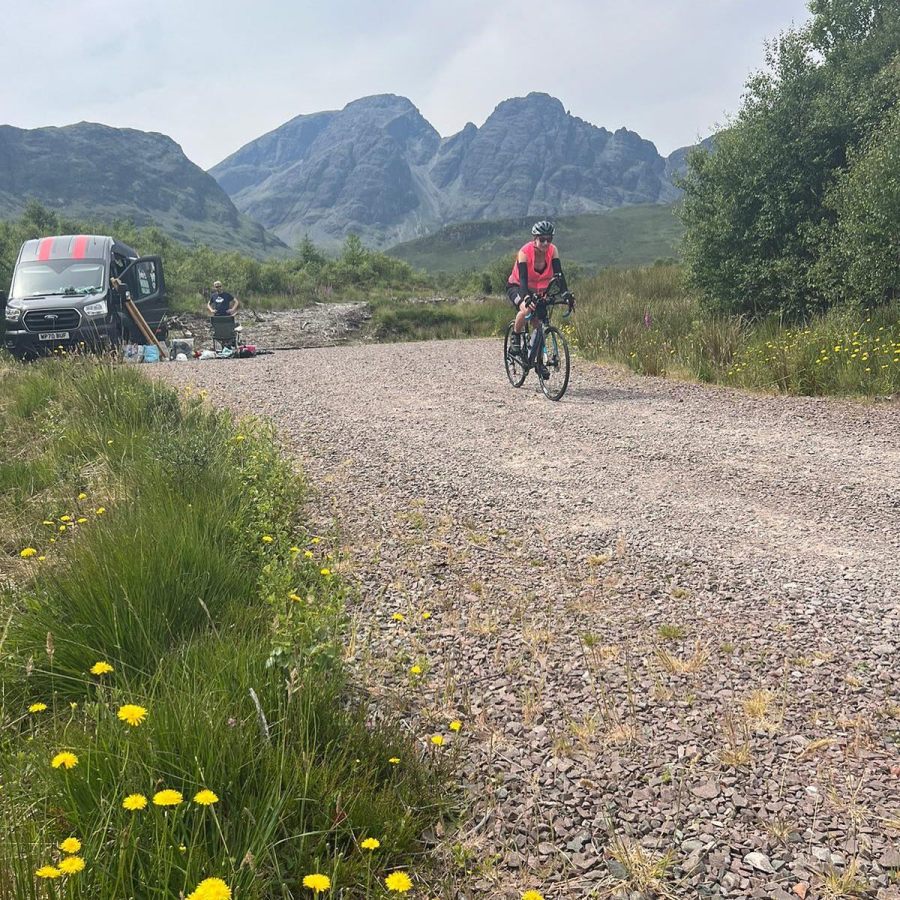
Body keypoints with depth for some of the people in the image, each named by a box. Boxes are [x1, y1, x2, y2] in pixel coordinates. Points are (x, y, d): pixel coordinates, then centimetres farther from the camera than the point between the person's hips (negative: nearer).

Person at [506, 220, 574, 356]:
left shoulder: (552, 250, -17)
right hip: (517, 287, -5)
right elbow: (523, 279, -38)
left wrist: (566, 293, -42)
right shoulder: (524, 252, -28)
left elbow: (559, 274, -25)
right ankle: (515, 338, -11)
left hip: (538, 290, 5)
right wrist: (527, 298, -56)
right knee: (526, 309, -33)